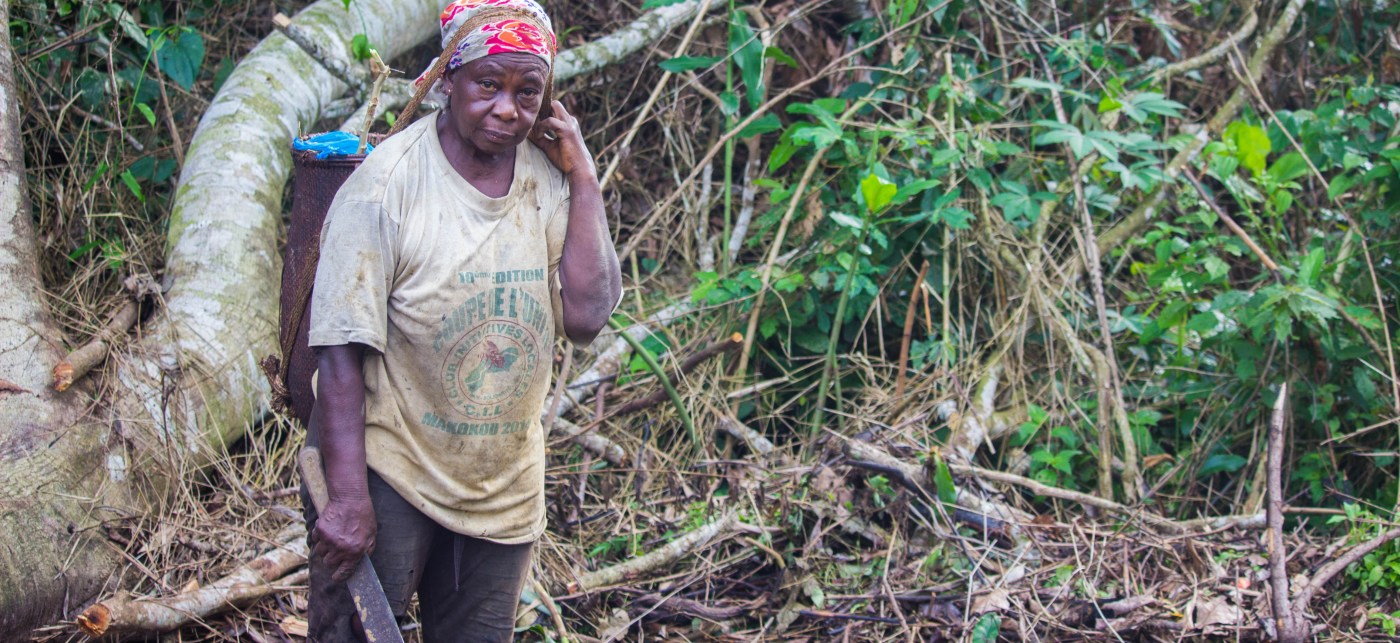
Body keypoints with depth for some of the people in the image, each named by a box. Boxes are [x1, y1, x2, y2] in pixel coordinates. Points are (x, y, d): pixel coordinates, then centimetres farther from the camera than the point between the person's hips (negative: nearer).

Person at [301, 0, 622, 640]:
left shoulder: (548, 177, -2)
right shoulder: (387, 184, -16)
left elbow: (587, 316, -12)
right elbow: (341, 352, -17)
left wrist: (582, 179, -12)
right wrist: (349, 497, -21)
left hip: (506, 486, 5)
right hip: (390, 473, -5)